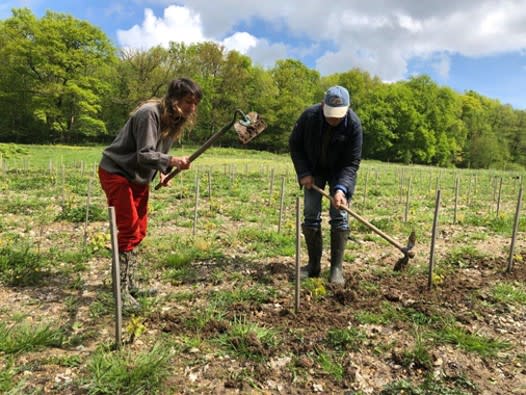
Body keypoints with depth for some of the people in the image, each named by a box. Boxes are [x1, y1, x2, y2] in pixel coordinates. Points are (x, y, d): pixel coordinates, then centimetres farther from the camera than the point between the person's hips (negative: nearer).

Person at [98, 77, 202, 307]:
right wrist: (171, 161, -44)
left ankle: (130, 284, 20)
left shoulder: (175, 120, 2)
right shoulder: (150, 113, -24)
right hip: (116, 172, -8)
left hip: (139, 177, 8)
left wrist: (162, 171, -3)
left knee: (139, 231, 8)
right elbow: (144, 155, -29)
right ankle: (121, 291, 1)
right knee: (129, 231, -10)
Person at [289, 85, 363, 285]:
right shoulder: (309, 116, -22)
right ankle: (314, 265, 8)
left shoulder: (354, 124, -25)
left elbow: (352, 162, -22)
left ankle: (336, 268, -3)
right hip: (313, 170, 2)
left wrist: (341, 188, -36)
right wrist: (303, 173, -15)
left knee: (339, 216, -10)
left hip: (340, 171, -1)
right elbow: (294, 144, -7)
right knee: (310, 216, -2)